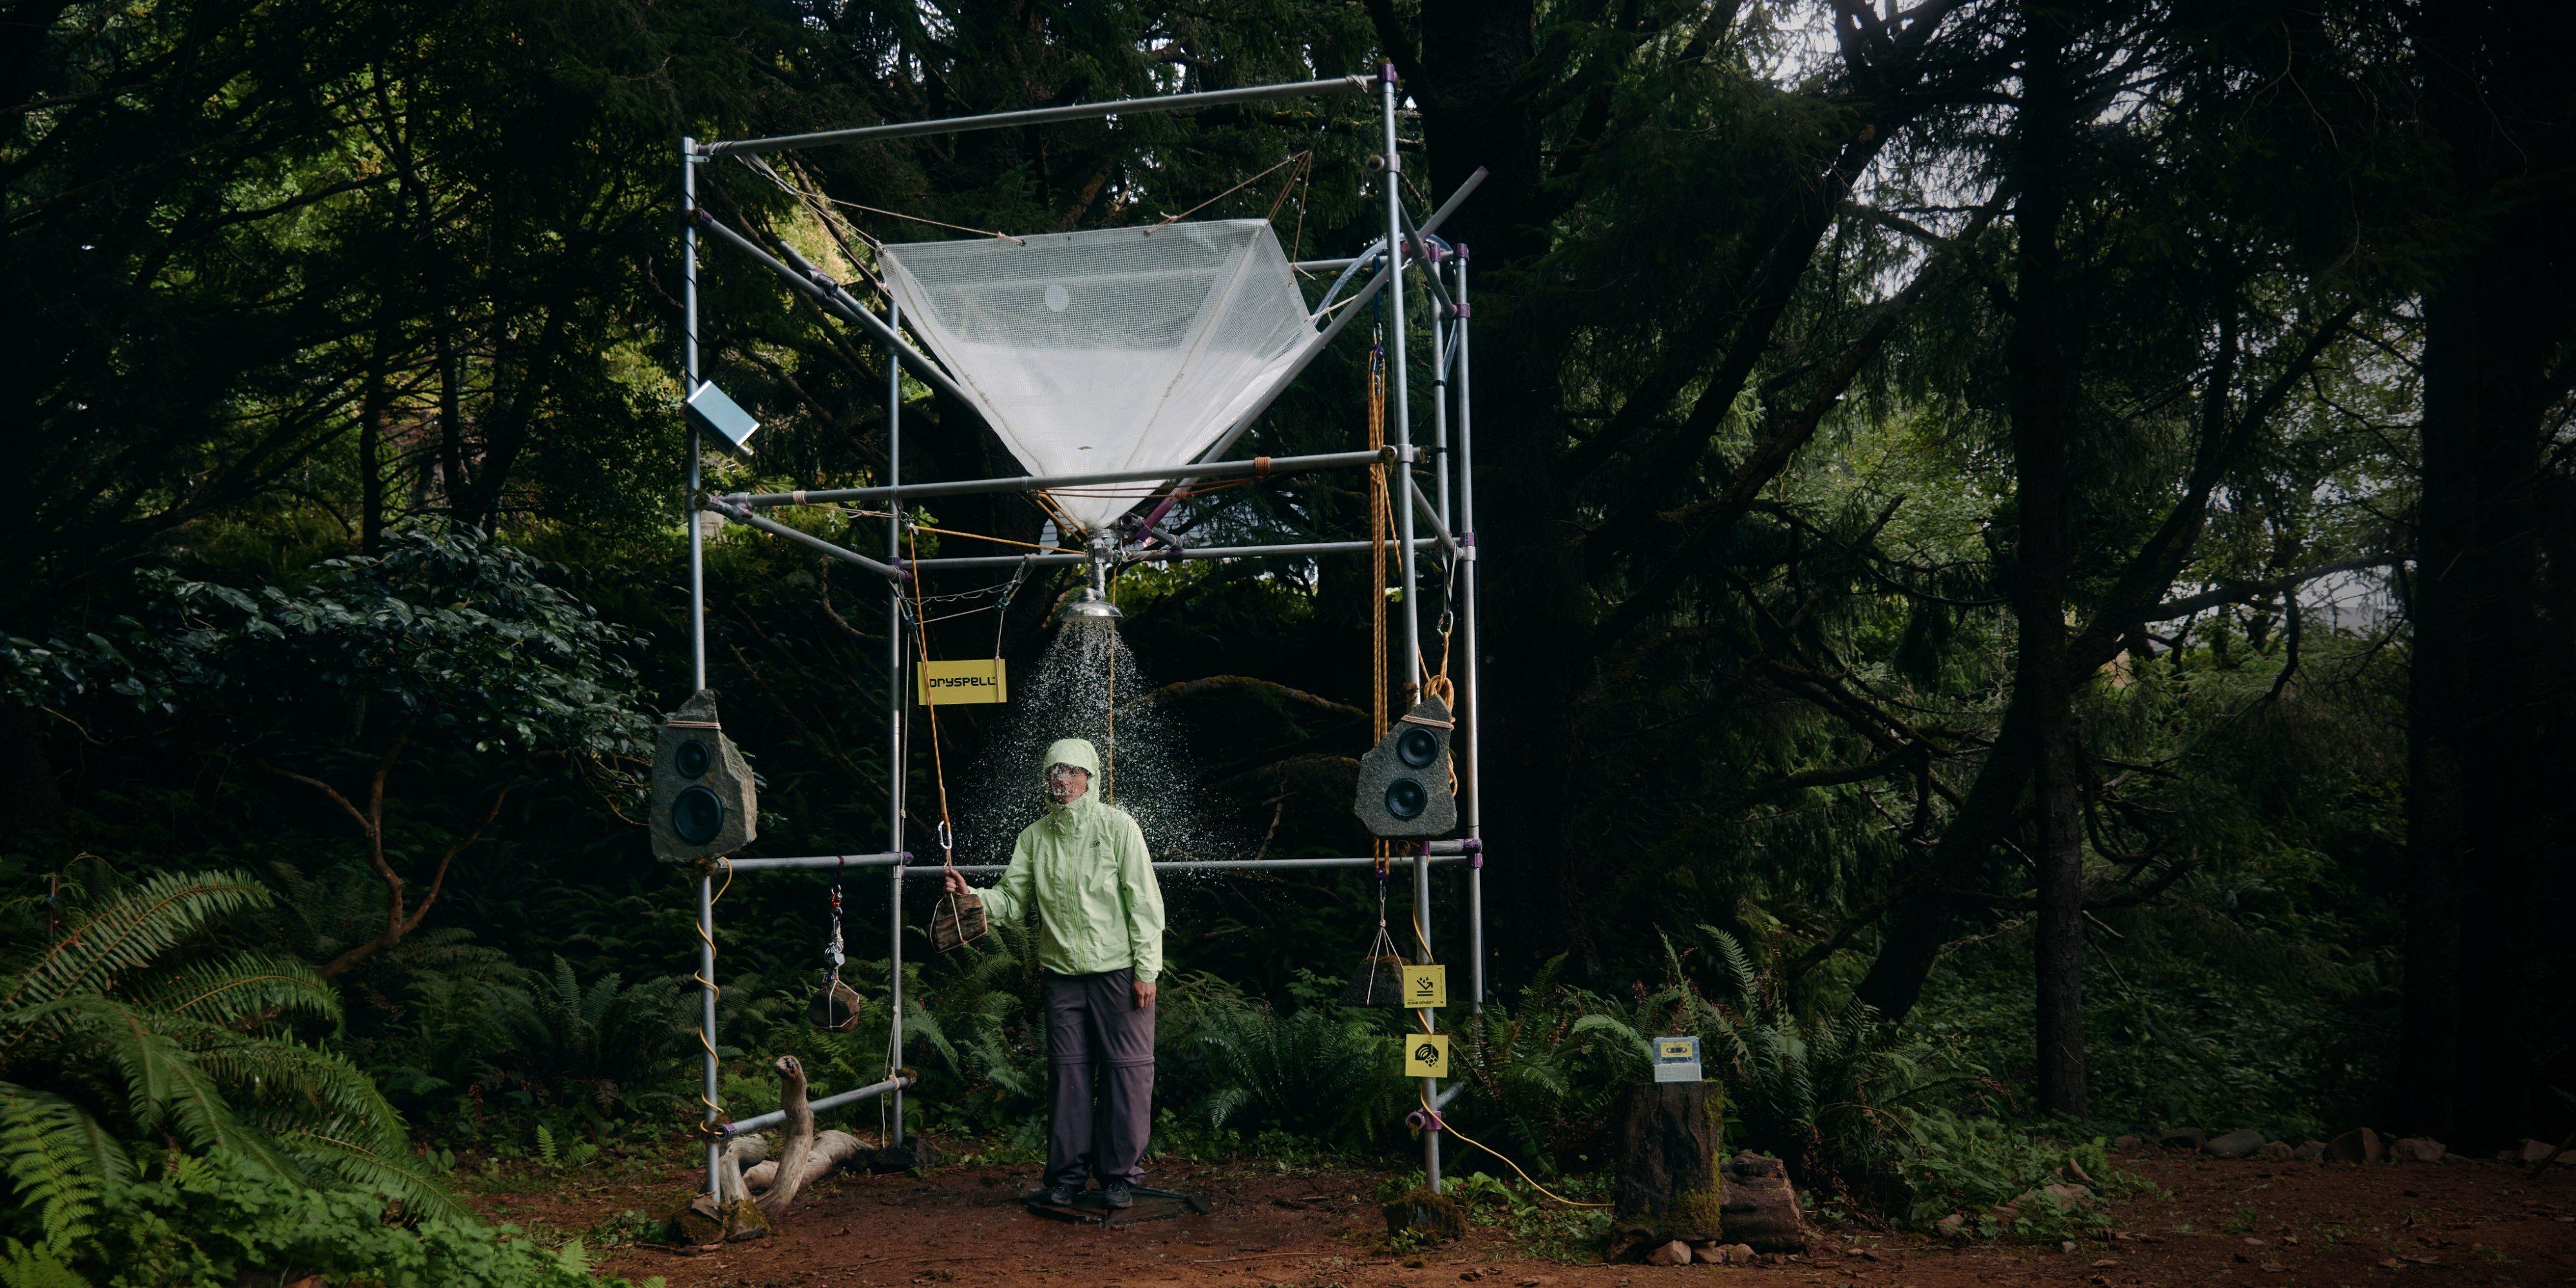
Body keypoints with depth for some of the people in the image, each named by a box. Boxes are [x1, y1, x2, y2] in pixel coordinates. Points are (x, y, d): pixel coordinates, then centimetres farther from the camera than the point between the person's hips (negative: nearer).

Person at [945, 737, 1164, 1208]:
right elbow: (1011, 900, 9)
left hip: (1118, 970, -3)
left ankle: (1120, 1174, 7)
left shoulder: (1117, 826, -2)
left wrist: (1146, 970, -9)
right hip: (1062, 974, 3)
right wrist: (969, 895, -11)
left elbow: (1144, 901, -4)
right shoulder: (1034, 837, 9)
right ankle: (1067, 1174, 14)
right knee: (1067, 1071, 5)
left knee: (1126, 1070, -2)